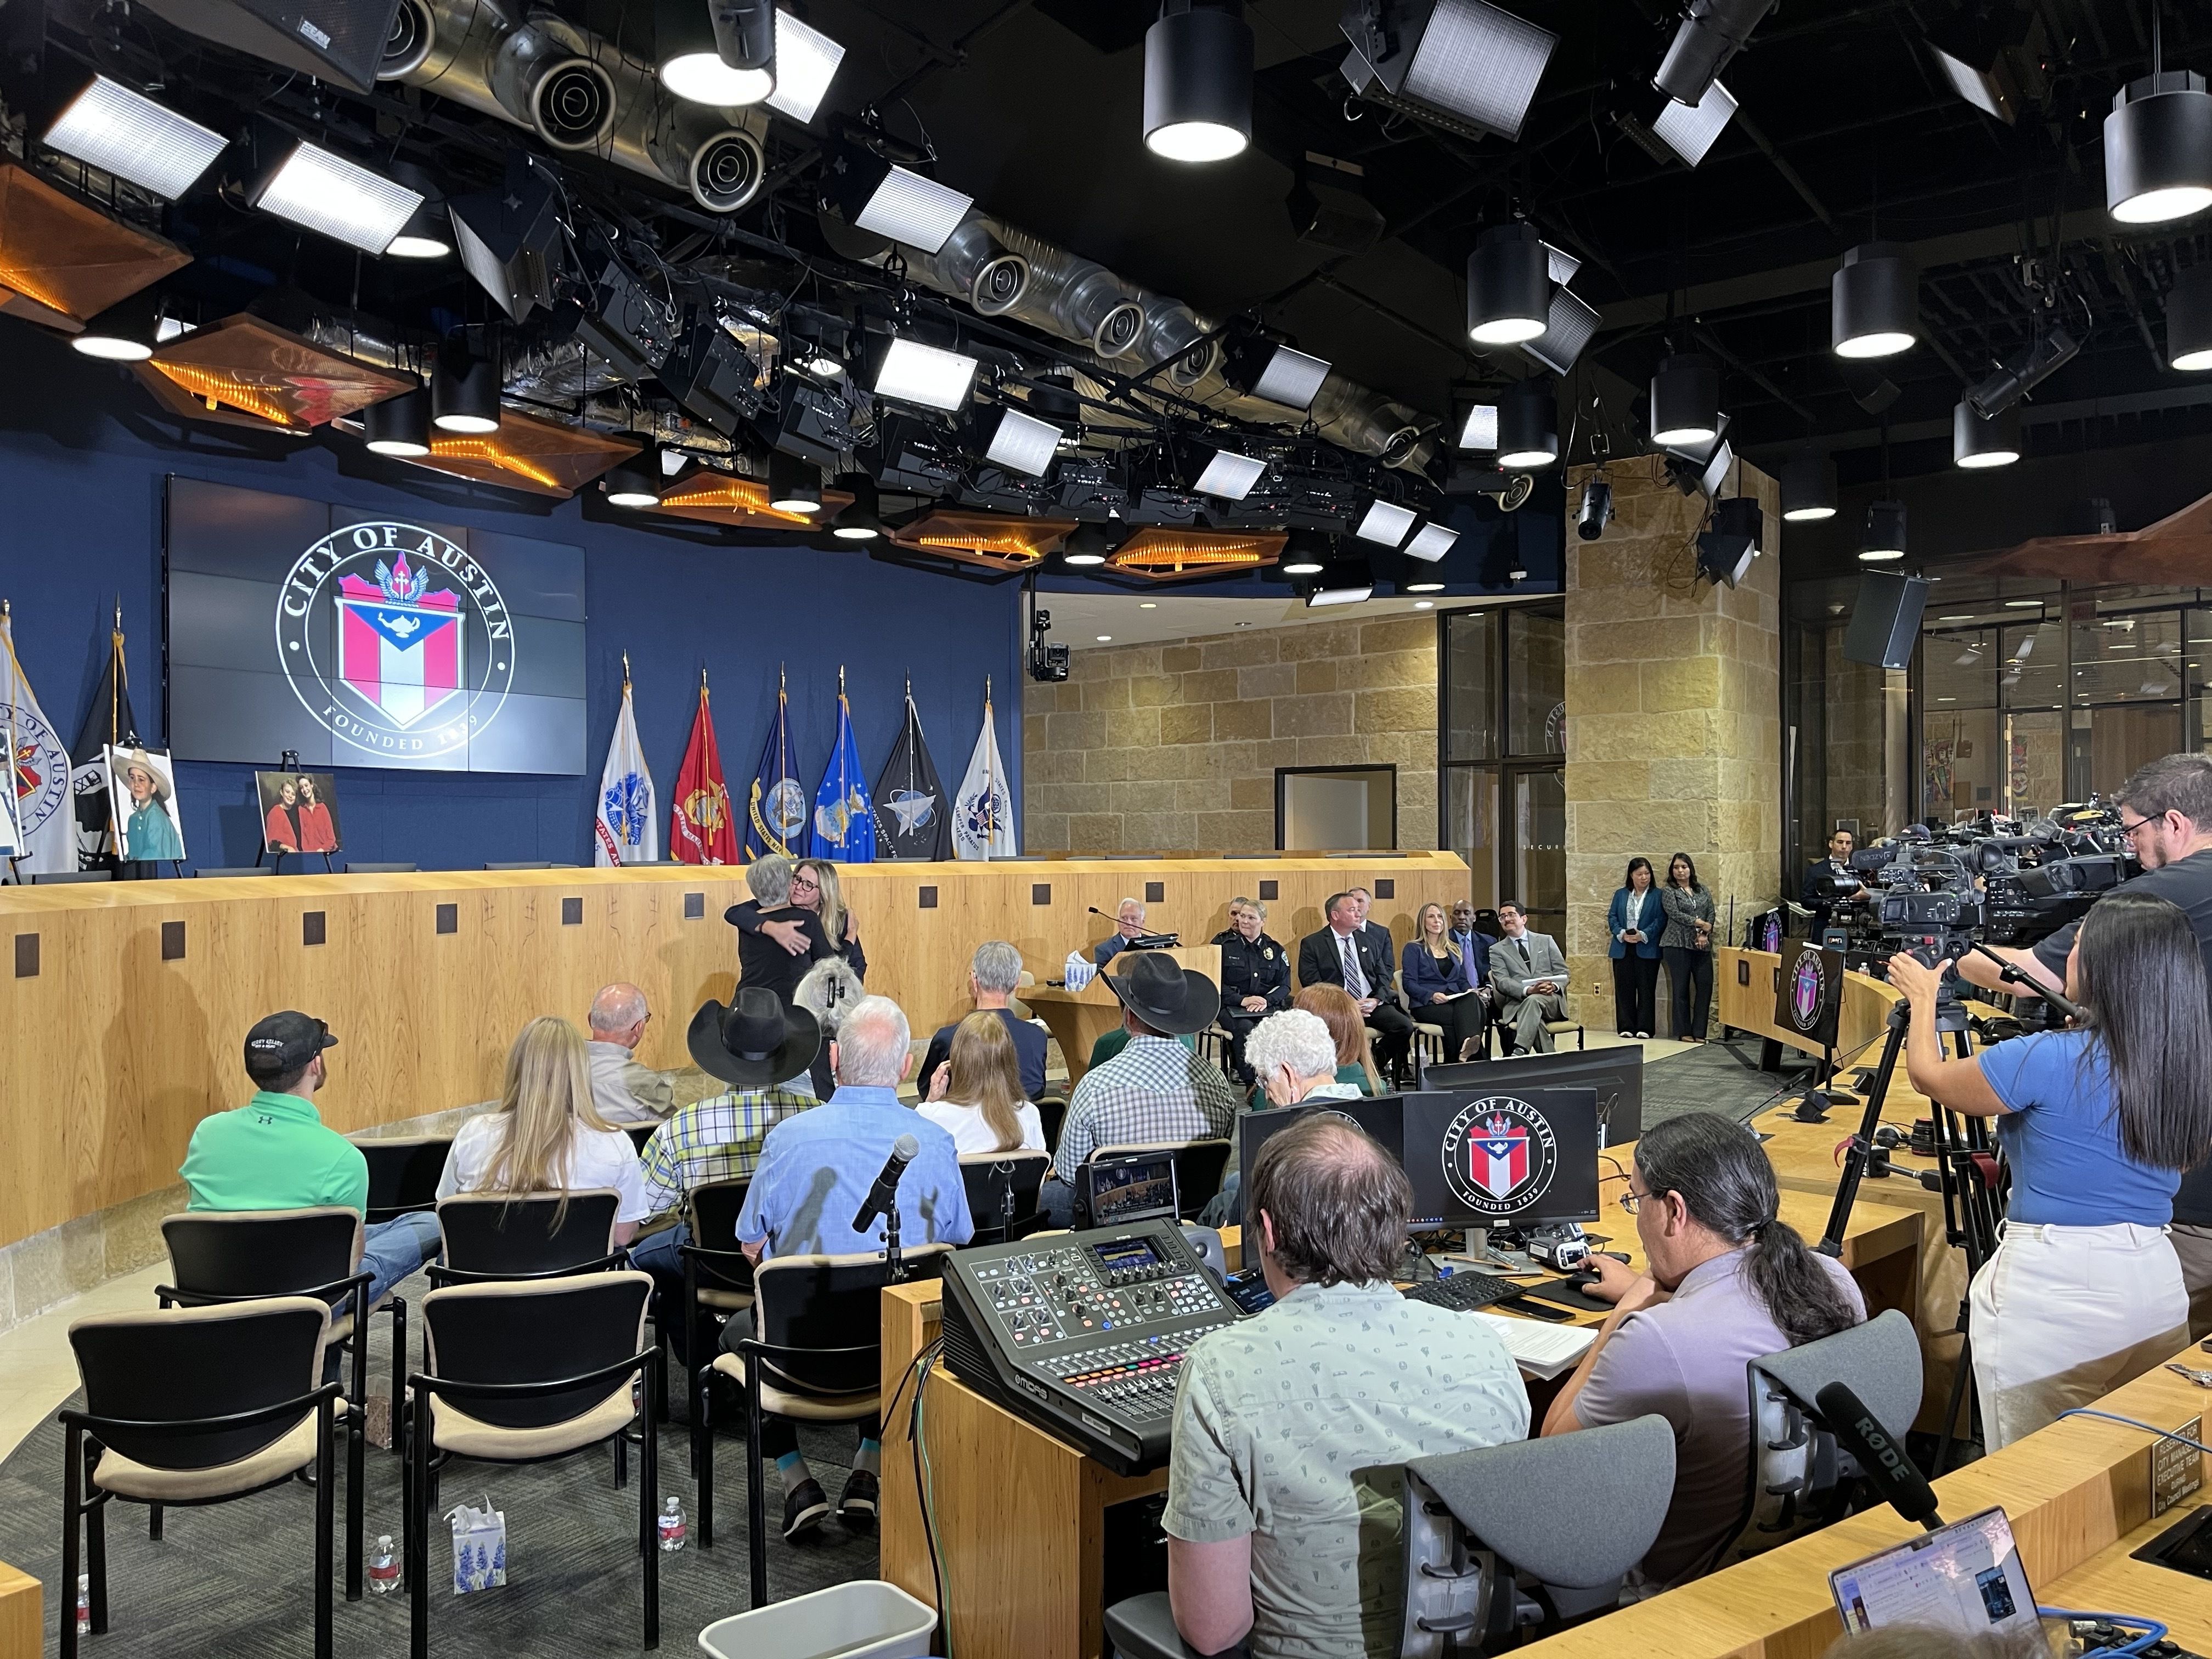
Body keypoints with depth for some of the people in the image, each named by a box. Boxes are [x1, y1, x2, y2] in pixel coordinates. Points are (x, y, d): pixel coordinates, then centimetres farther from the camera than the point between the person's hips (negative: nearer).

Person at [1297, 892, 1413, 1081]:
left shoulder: (1368, 940, 18)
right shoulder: (1312, 944, 2)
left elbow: (1383, 974, 15)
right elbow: (1312, 983, -7)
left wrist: (1376, 999, -7)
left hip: (1372, 1004, 5)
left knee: (1405, 1026, -19)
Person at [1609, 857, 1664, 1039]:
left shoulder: (1657, 896, 2)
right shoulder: (1620, 895, 13)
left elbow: (1661, 920, -5)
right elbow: (1612, 917, 8)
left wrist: (1643, 935, -16)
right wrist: (1622, 934, -9)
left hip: (1647, 950, -3)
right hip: (1623, 949, 3)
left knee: (1646, 988, -1)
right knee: (1624, 988, 3)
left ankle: (1644, 1027, 3)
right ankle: (1626, 1027, 8)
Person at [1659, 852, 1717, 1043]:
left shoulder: (1702, 890, 15)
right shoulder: (1668, 891, 2)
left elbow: (1711, 913, 7)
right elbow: (1675, 914, -10)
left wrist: (1704, 934, -8)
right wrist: (1700, 924, -12)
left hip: (1702, 946, 4)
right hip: (1678, 945, -4)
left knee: (1705, 986, -2)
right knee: (1681, 988, -1)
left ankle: (1699, 1032, 5)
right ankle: (1684, 1032, 5)